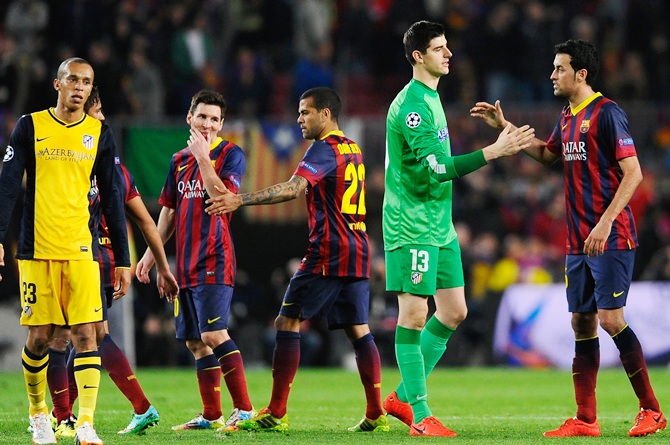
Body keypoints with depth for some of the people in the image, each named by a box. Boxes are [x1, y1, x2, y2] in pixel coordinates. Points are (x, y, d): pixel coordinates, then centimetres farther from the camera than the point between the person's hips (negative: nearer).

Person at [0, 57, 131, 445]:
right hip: (37, 249, -1)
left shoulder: (100, 134, 8)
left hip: (81, 249, 1)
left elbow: (112, 199, 10)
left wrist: (123, 259, 8)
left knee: (85, 333, -10)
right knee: (39, 337, 1)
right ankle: (39, 414, 22)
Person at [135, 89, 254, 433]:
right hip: (185, 263, 7)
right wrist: (152, 252, 18)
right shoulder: (180, 160, 16)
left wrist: (203, 158, -18)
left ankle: (244, 410, -13)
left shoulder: (230, 155, -3)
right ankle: (211, 415, 14)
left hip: (214, 261, -7)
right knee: (195, 341, 8)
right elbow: (169, 210, 21)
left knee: (214, 334, -16)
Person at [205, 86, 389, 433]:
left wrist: (241, 199, -31)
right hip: (357, 253, 8)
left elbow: (294, 188, -24)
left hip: (327, 255, -8)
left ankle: (276, 414, -7)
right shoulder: (352, 150, 17)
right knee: (358, 330, 8)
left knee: (287, 324, -4)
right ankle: (376, 414, 3)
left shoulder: (324, 148, -10)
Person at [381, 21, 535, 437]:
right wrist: (493, 151, -27)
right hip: (412, 227, -10)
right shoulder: (411, 104, -16)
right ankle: (420, 416, -1)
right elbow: (439, 166, -24)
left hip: (439, 225, 10)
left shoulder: (431, 98, 15)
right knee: (414, 313, -5)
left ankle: (403, 397, 19)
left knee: (454, 311, 9)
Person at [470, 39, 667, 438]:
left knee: (610, 319, -12)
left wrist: (606, 222, -23)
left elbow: (633, 173, -16)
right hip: (578, 241, 9)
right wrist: (505, 127, 26)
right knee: (582, 323, 6)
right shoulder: (567, 118, 14)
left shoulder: (607, 113, -12)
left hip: (611, 238, -9)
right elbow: (547, 154, 34)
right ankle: (586, 420, 9)